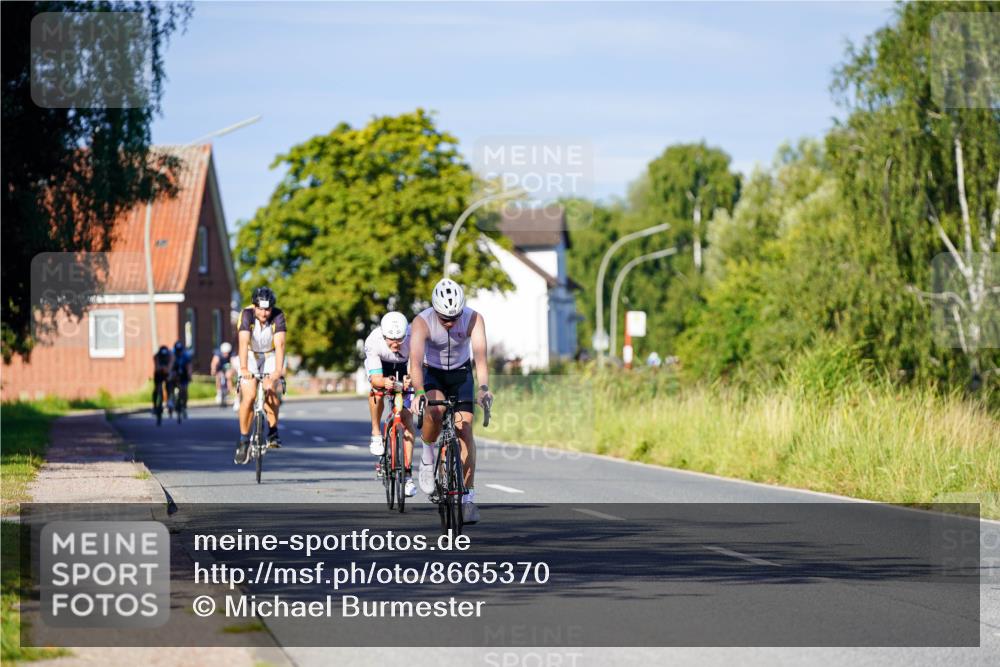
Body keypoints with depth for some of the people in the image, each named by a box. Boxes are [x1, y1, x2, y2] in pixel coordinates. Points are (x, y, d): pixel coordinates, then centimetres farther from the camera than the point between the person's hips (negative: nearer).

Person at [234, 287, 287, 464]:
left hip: (271, 356, 1)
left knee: (271, 392, -22)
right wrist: (243, 368, -50)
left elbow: (280, 344, -33)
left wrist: (278, 371, -47)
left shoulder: (278, 316, -23)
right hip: (250, 356, -1)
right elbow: (244, 342, -37)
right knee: (249, 396, -17)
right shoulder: (247, 314, -25)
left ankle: (273, 430, 0)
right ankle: (244, 440, -3)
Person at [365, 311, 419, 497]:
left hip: (406, 366, 0)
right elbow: (375, 379, -39)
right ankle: (376, 433, -8)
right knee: (377, 390, -33)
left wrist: (410, 379, -61)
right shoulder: (373, 342, -37)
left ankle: (407, 474, -9)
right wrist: (384, 382, -62)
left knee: (407, 416, -11)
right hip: (381, 365, 0)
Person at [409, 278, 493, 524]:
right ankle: (428, 453, -4)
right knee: (435, 410, -33)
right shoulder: (422, 322, -30)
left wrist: (483, 387, -54)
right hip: (432, 373, -1)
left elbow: (480, 355, -37)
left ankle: (469, 497, -7)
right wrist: (419, 392, -59)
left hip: (461, 373, 2)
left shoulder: (474, 319, -25)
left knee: (465, 429, -11)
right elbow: (415, 361, -41)